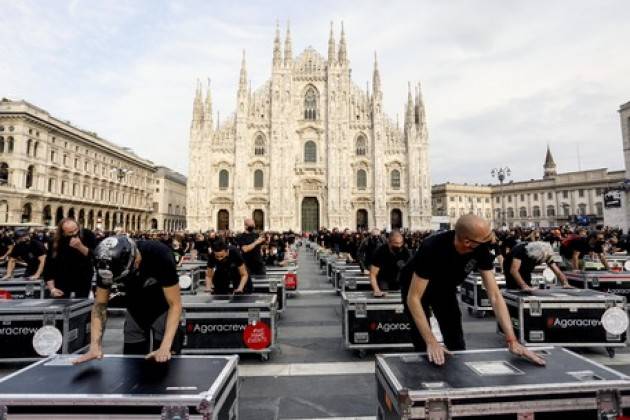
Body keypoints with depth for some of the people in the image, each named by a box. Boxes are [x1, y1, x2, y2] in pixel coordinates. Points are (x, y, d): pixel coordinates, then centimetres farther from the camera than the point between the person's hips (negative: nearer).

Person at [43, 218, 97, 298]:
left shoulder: (87, 235, -18)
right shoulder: (56, 242, -17)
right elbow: (49, 265, -13)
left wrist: (80, 247, -39)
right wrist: (52, 288, -20)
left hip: (83, 279, 0)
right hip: (62, 280, 0)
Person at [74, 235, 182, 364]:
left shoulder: (160, 256, -35)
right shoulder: (107, 265, -23)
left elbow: (175, 304, -30)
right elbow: (100, 304, -12)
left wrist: (165, 347, -38)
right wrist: (95, 345, -24)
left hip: (162, 310, -3)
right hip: (135, 310, 3)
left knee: (164, 362, -3)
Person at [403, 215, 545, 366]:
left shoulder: (481, 250, -26)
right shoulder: (432, 248, -42)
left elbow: (495, 296, -22)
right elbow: (413, 298, -38)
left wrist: (512, 340, -31)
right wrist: (431, 342, -42)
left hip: (444, 287, 5)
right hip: (415, 286, -4)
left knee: (457, 344, 3)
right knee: (423, 344, -7)